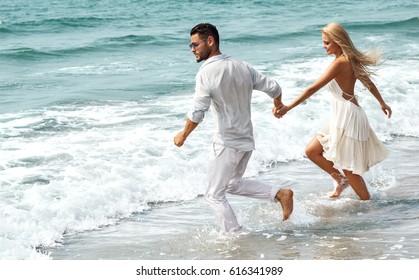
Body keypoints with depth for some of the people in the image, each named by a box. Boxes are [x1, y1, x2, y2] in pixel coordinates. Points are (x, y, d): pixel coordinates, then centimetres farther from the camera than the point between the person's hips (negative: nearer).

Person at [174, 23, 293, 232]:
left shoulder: (206, 72, -17)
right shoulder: (242, 66, 3)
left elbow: (197, 113, -21)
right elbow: (274, 87, 7)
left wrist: (183, 135, -4)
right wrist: (278, 103, 30)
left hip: (226, 143, -8)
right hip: (247, 139, 8)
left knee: (215, 195, 6)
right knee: (234, 184, 26)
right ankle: (280, 193, 14)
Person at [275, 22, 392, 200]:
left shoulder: (340, 63, -21)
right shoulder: (351, 59, 6)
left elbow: (313, 88, -25)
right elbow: (368, 82, 21)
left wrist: (288, 108, -26)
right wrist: (382, 103, 36)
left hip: (347, 117, -9)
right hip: (341, 117, 9)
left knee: (348, 167, 2)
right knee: (312, 151, 12)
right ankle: (340, 180, 25)